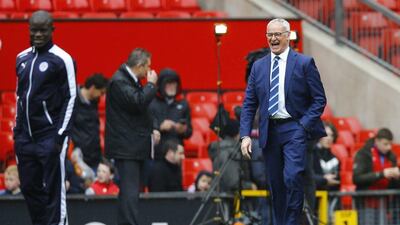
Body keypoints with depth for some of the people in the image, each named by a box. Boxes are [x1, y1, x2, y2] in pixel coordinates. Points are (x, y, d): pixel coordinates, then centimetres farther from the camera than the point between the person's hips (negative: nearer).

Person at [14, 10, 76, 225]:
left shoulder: (62, 59, -6)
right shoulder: (22, 58, 13)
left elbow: (70, 98, -8)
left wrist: (60, 135, -13)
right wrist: (18, 131, 14)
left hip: (50, 136, -6)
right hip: (26, 136, 6)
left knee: (54, 191, -7)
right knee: (30, 188, 7)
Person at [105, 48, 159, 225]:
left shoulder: (130, 80, 17)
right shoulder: (119, 82, -15)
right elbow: (139, 102, -26)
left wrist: (150, 130, 14)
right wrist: (151, 84, -12)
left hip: (134, 146, 11)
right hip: (126, 147, -11)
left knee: (129, 191, 12)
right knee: (130, 191, -15)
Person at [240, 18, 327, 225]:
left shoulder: (304, 63, 0)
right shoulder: (258, 66, 11)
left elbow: (319, 99, -1)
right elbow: (249, 104, 10)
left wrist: (304, 125, -12)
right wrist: (245, 135, -1)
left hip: (294, 129, -4)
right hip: (269, 131, 4)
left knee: (292, 178, -19)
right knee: (275, 185, 8)